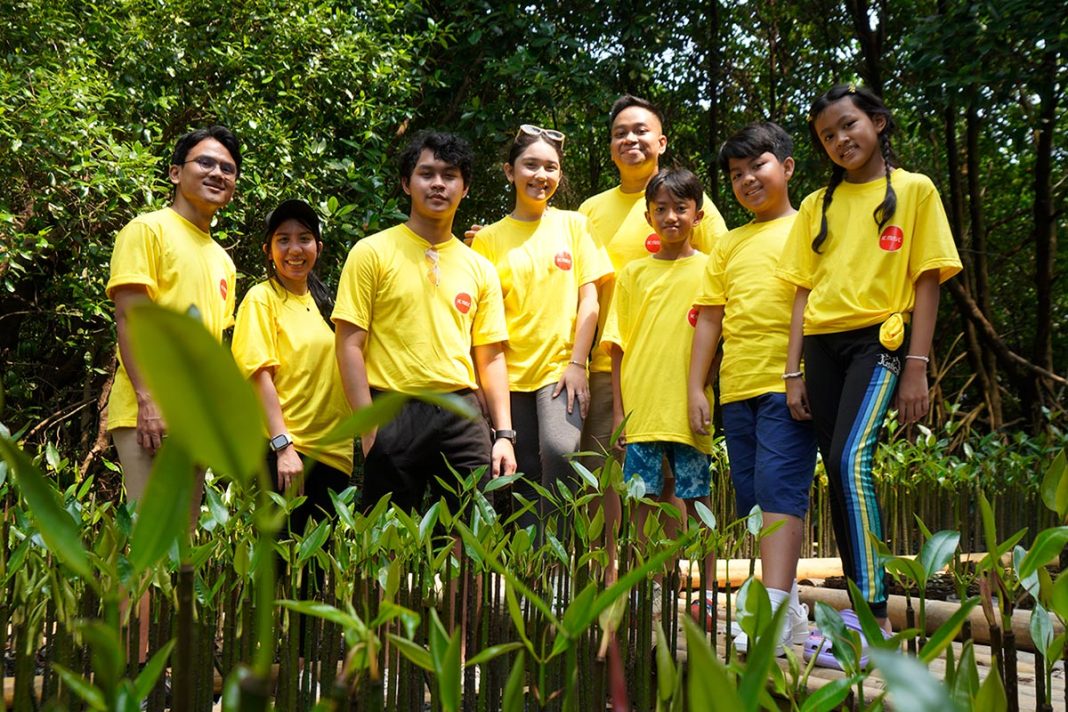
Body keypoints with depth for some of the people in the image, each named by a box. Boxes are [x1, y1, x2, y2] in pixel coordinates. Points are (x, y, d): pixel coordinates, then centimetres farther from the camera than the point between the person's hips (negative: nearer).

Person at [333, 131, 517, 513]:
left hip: (462, 415, 3)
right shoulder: (372, 253, 2)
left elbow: (491, 356, 14)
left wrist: (504, 434, 5)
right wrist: (370, 429, -10)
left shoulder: (480, 268, 13)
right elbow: (350, 344, -2)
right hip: (395, 415, -3)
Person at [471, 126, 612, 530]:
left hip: (560, 367, -1)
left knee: (560, 451, -24)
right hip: (510, 373, 1)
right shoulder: (489, 238, 7)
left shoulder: (572, 225, 7)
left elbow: (588, 302, 3)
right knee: (524, 475, 4)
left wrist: (576, 363, -6)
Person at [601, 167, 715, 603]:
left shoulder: (709, 270, 5)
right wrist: (618, 410, 4)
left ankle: (708, 589, 9)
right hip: (641, 408, 2)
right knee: (645, 500, 6)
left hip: (688, 410, -2)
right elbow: (617, 346, 10)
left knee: (697, 499, 2)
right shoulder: (633, 273, 11)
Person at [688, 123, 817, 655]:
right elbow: (709, 318, 18)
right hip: (736, 389, 6)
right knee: (752, 498, 6)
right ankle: (791, 609, 15)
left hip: (788, 384, -6)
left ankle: (774, 610, -20)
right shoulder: (728, 245, 20)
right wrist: (695, 388, 11)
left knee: (780, 490, -15)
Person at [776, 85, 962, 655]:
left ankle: (875, 611, -21)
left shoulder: (914, 190, 5)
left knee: (850, 460, -23)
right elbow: (804, 290, 12)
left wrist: (917, 368, -9)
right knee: (839, 476, 3)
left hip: (878, 341, -5)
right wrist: (794, 372, 5)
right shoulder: (818, 205, 16)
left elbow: (927, 282, 0)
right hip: (822, 346, 5)